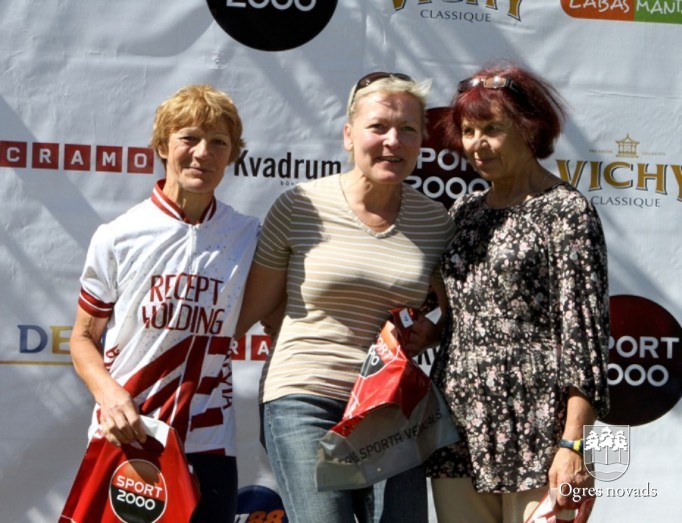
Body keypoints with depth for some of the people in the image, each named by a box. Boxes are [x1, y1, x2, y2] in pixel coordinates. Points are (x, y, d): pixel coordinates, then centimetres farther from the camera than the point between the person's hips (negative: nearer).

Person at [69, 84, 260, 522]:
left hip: (208, 445, 1)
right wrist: (109, 393, -14)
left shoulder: (250, 237, 3)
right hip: (122, 438, -1)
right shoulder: (118, 238, -1)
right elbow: (84, 339, 4)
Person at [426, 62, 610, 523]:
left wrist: (573, 444, -16)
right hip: (459, 430, 6)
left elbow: (585, 334, -10)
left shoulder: (565, 212, -4)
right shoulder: (465, 211, 15)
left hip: (535, 434, -6)